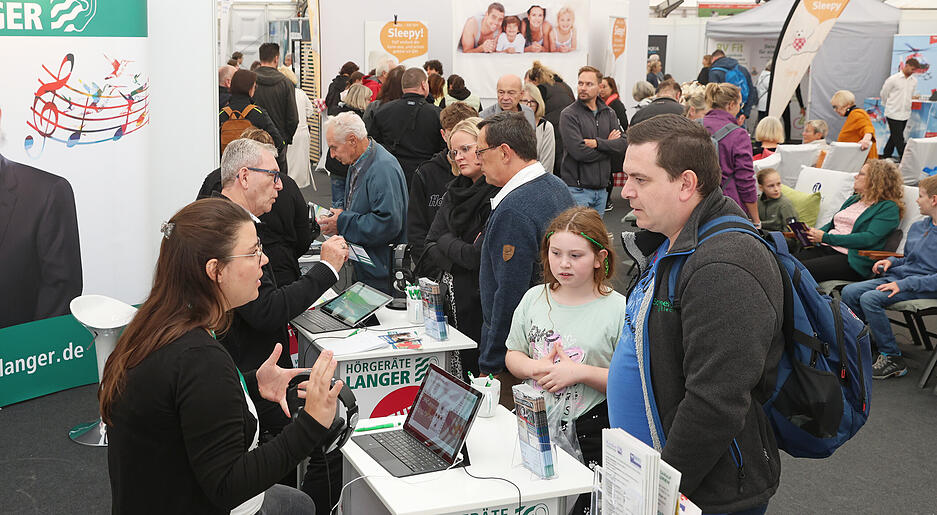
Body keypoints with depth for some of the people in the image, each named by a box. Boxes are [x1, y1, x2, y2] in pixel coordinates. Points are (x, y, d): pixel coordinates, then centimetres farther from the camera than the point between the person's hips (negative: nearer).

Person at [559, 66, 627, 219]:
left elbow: (623, 144, -1)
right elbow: (579, 152, -17)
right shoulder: (569, 114, -6)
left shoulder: (609, 113, 11)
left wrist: (597, 143, -15)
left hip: (601, 188, 5)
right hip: (577, 189, -5)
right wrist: (608, 145, -6)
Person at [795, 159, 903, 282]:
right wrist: (814, 233, 4)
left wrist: (826, 238, -16)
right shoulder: (853, 199, 26)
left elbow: (869, 239, -14)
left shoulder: (889, 208, 0)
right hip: (824, 249, 7)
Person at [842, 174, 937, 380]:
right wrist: (891, 261, 8)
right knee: (849, 292, -10)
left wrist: (903, 284, -23)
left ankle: (893, 359, -17)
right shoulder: (917, 227, 16)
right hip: (898, 277, 9)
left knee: (870, 299, -28)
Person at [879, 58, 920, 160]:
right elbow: (884, 93, 3)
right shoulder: (893, 79, -9)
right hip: (893, 113, -6)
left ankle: (885, 157, 23)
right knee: (899, 139, -6)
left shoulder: (914, 81, 6)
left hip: (905, 114, 6)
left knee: (894, 137, 12)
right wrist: (888, 105, 15)